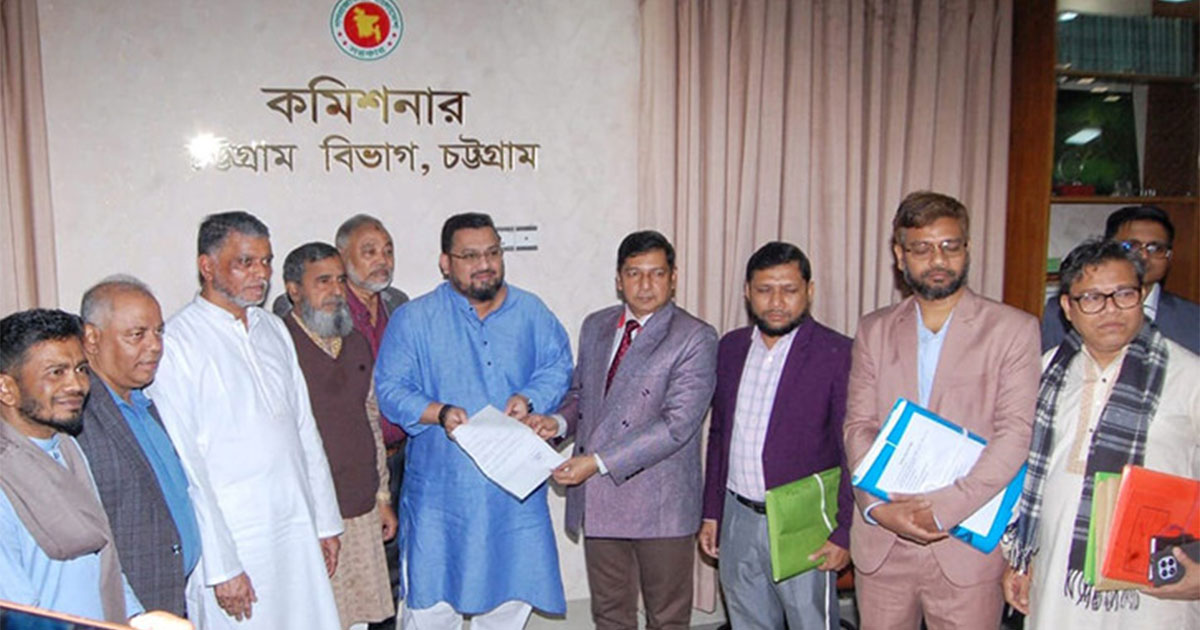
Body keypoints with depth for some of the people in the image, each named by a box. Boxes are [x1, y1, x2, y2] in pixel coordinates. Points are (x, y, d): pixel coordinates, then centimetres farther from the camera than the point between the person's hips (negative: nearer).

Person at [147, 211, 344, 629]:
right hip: (233, 544, -5)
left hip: (299, 533, 6)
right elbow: (184, 466, -12)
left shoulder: (274, 329, 11)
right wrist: (221, 566, -13)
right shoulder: (177, 342, -10)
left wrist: (326, 521, 12)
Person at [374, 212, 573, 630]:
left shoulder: (531, 312, 6)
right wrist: (440, 413, -21)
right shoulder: (414, 319, -2)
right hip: (441, 489, -2)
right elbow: (390, 389, -4)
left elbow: (558, 368, 8)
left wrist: (528, 398, -12)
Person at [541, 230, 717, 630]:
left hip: (658, 504, -5)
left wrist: (599, 462, -22)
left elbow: (677, 424, -19)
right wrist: (559, 421, -4)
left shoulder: (695, 338, -11)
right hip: (597, 500, 5)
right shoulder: (595, 326, 10)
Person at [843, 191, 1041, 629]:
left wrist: (943, 508, -17)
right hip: (880, 544, 3)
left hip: (967, 545, -2)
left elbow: (1015, 434, -9)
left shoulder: (1013, 329, -1)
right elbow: (858, 425, 3)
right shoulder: (874, 331, 8)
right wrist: (877, 505, -12)